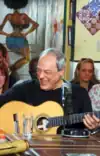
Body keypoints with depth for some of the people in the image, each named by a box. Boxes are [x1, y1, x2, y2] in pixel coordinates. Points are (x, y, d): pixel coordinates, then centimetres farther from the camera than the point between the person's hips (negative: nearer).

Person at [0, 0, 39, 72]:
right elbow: (35, 25, -14)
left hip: (10, 40, 5)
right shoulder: (23, 16, -10)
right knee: (26, 59, 15)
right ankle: (11, 69, -7)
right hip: (21, 40, -5)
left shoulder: (9, 16, -3)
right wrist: (26, 33, -8)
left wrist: (7, 34, 5)